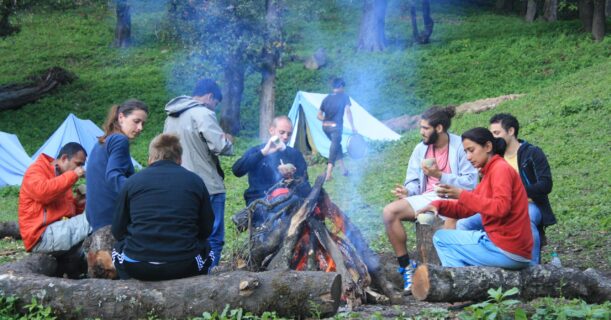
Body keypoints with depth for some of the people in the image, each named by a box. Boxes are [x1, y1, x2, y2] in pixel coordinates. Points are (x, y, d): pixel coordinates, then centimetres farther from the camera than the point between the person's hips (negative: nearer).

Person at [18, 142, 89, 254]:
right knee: (92, 221, -28)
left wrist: (78, 204, 4)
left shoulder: (62, 177, 20)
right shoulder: (36, 170, -3)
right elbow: (42, 192, -27)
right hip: (42, 236, -9)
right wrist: (73, 175, -19)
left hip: (62, 230, 9)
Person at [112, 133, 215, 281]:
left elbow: (118, 231, 10)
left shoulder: (132, 181, 5)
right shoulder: (195, 181, 6)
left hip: (136, 268, 0)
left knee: (118, 247, 32)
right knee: (205, 249, 32)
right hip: (185, 268, 0)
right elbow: (206, 229, 10)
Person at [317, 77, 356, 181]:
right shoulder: (344, 97, 0)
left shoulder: (326, 98, 12)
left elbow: (319, 115, 10)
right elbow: (347, 111, -11)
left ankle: (344, 169, 28)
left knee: (337, 145, 22)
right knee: (334, 148, -4)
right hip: (336, 126, -5)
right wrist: (353, 127, -11)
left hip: (325, 126, 6)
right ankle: (328, 174, -14)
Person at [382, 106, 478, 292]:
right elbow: (413, 181, 13)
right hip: (427, 198, 6)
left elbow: (471, 182, -14)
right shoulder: (421, 149, 12)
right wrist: (407, 191, -10)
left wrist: (440, 175, -20)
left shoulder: (460, 146, -7)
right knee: (389, 212, -14)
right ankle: (406, 266, -8)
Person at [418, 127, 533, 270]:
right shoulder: (490, 173, 17)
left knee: (441, 238, -2)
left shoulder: (501, 168, -10)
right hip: (512, 251, 9)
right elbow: (466, 208, 15)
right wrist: (438, 205, -2)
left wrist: (462, 195, -23)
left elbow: (501, 207, -24)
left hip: (506, 250, -9)